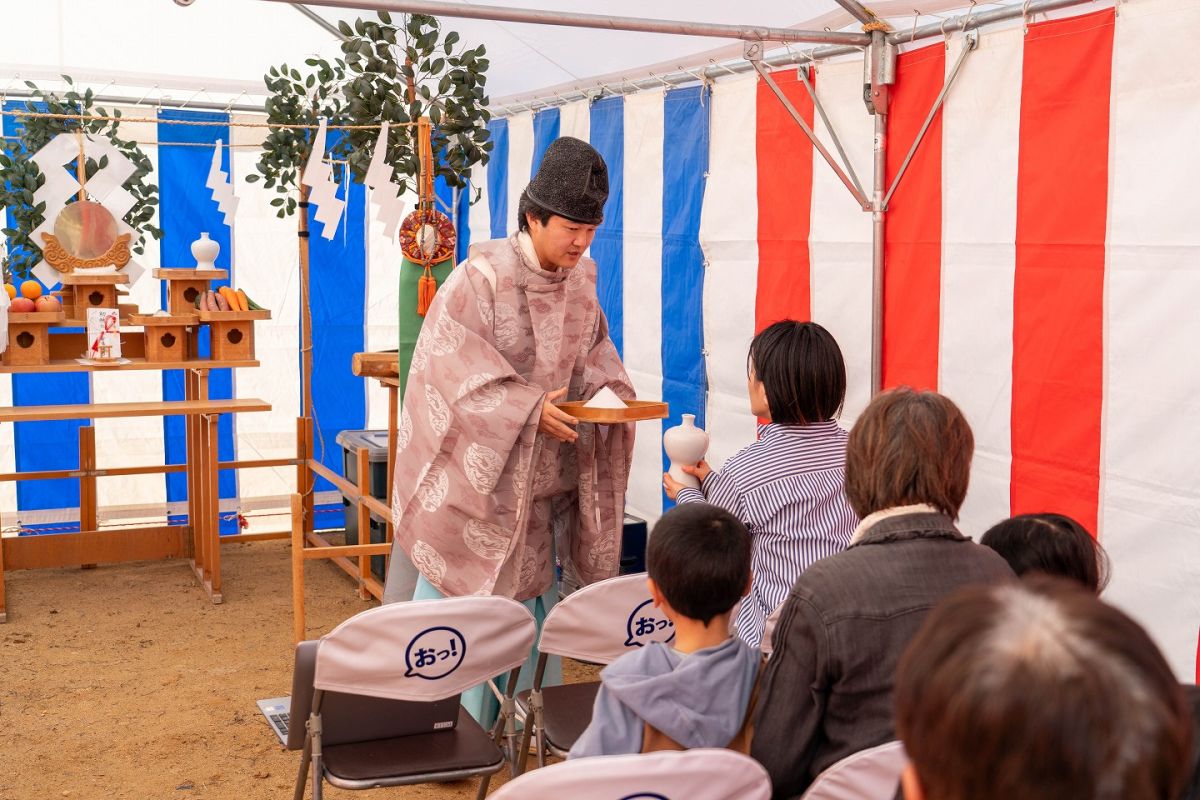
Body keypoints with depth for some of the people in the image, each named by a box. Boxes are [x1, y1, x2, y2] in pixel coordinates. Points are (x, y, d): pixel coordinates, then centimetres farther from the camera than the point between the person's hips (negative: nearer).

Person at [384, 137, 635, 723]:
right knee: (463, 596, 2)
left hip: (546, 477, 6)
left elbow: (594, 352, 14)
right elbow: (452, 366, -20)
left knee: (531, 591, 15)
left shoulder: (581, 281, 3)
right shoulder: (482, 278, -17)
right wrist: (530, 408, -24)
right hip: (478, 471, -6)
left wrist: (608, 390, -8)